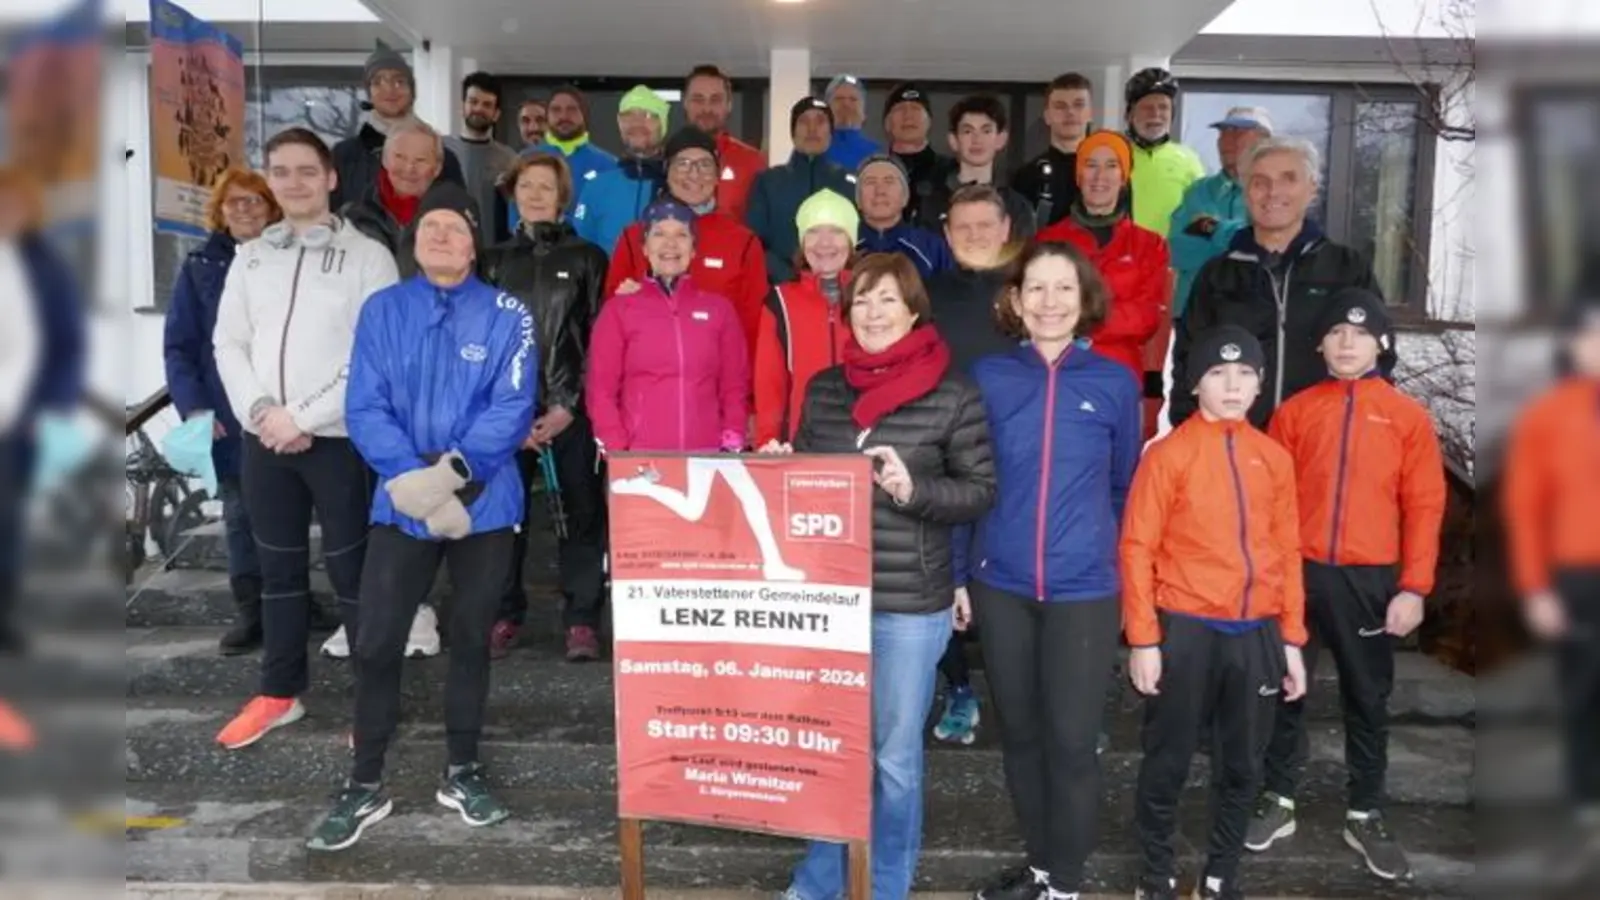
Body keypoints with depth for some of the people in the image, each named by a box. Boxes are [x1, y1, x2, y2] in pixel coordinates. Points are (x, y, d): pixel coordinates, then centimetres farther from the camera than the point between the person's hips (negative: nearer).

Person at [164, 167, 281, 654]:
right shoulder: (200, 266, 6)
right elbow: (178, 345, 3)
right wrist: (193, 407, -10)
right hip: (228, 418, 1)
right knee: (240, 515, 6)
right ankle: (250, 611, 15)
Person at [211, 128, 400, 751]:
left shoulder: (368, 256, -3)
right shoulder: (250, 256, 12)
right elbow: (228, 344, 10)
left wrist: (302, 416, -13)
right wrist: (259, 411, -7)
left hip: (339, 438, -5)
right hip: (262, 438, 5)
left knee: (352, 568, 0)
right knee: (278, 568, 14)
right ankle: (280, 692, 27)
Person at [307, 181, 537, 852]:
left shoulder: (507, 315, -2)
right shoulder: (382, 310, 3)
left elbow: (513, 408, -11)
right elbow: (365, 407, -5)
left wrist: (455, 469, -23)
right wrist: (413, 476, -19)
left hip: (484, 503, -1)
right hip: (401, 502, 1)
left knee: (470, 639, 12)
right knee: (375, 643, 1)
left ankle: (462, 772, 28)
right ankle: (365, 785, 18)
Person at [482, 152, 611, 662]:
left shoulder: (586, 258, 8)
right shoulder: (495, 261, 15)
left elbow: (600, 338, 1)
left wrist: (568, 404, -8)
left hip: (571, 407, -2)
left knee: (581, 511, -2)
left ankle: (582, 620, 5)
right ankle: (504, 616, 12)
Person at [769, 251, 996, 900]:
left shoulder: (952, 394, -6)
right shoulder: (823, 389, 6)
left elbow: (981, 490, -4)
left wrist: (913, 489, -20)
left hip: (909, 605, -4)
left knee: (893, 754, 11)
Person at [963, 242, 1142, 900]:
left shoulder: (1114, 384, 0)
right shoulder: (988, 377, 1)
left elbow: (1125, 489, 8)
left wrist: (1125, 571, 10)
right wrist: (957, 572, 3)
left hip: (1084, 591, -1)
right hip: (1001, 587, 2)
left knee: (1071, 740, 2)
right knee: (1020, 734, 13)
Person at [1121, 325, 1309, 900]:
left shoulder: (1274, 458, 8)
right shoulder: (1169, 454, -5)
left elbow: (1287, 552, 11)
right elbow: (1137, 548, -7)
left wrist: (1291, 639, 9)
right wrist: (1143, 640, -11)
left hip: (1257, 632, 4)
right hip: (1186, 630, -4)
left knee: (1242, 766, 14)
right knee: (1168, 762, 8)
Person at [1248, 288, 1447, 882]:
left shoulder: (1409, 416, 4)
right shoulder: (1295, 411, 5)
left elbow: (1424, 507, 0)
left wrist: (1413, 587, -7)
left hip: (1370, 580, 0)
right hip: (1298, 573, 1)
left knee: (1368, 700, 10)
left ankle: (1365, 816, 25)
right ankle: (1279, 801, 25)